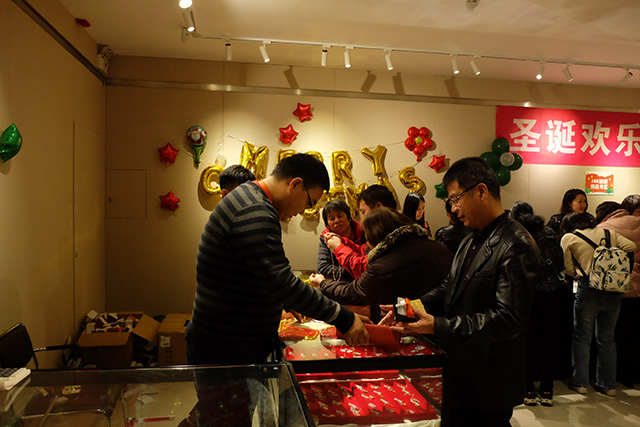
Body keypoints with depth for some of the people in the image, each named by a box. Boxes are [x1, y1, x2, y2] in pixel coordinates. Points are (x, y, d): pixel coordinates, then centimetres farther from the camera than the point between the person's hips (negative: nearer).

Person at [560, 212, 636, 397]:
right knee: (607, 338, 15)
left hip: (589, 289, -4)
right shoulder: (608, 232, 12)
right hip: (614, 289, 4)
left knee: (582, 338, 9)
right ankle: (608, 385, 22)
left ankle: (579, 382, 14)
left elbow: (568, 268, 0)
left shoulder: (568, 238, 3)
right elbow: (630, 246, 3)